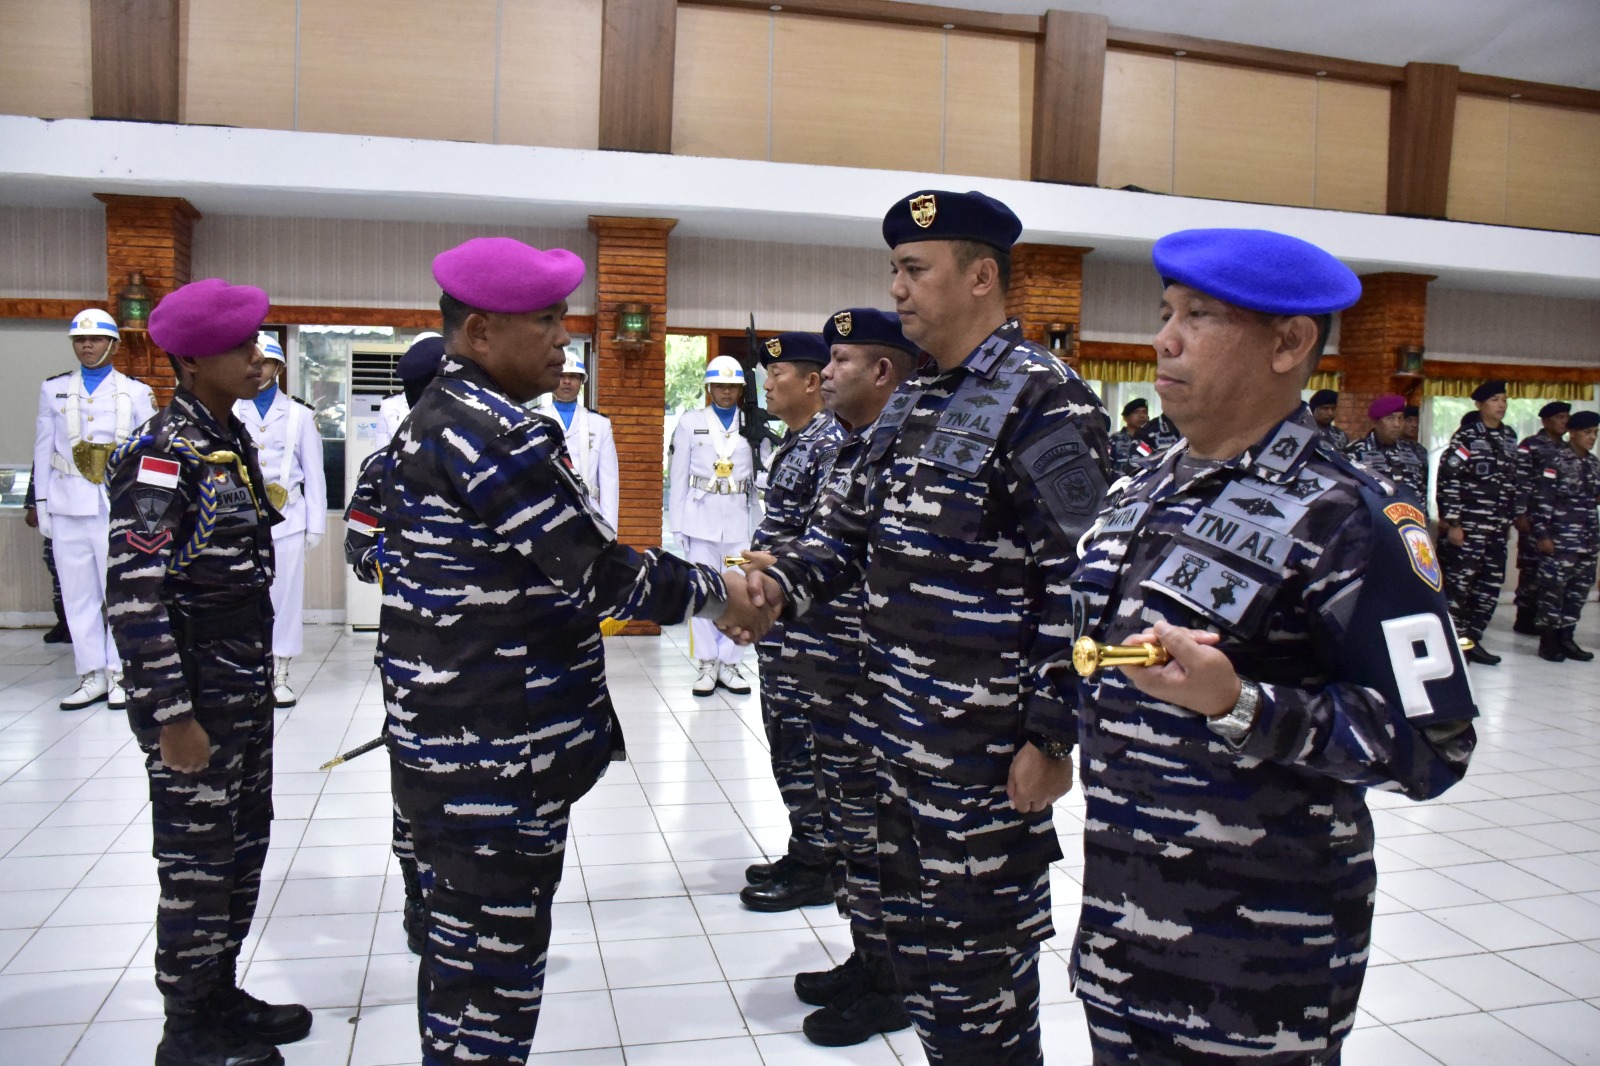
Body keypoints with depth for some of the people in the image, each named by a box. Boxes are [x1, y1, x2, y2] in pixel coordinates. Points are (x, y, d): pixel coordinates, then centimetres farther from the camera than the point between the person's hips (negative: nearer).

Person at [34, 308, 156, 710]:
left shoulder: (136, 391, 7)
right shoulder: (53, 389, 12)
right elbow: (43, 449, 12)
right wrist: (42, 504, 7)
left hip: (119, 507, -2)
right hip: (67, 508, 2)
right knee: (78, 594, 4)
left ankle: (120, 675, 7)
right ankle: (92, 675, 11)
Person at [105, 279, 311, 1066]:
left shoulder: (232, 440, 9)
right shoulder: (162, 455, -17)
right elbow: (134, 596, -21)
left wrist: (257, 680, 17)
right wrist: (171, 716, -21)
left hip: (246, 686, 9)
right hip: (193, 698, -8)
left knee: (243, 846, 18)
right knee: (197, 861, 4)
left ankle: (221, 996, 35)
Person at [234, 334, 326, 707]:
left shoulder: (299, 414, 6)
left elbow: (313, 473, 6)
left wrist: (316, 523, 2)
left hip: (286, 517, 0)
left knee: (285, 596, 3)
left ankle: (280, 677, 12)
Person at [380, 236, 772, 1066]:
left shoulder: (431, 421, 12)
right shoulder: (500, 433, -20)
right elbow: (600, 571, -21)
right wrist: (714, 591, -7)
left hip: (441, 741, 10)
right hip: (499, 755, -10)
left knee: (458, 950, 22)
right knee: (494, 965, 3)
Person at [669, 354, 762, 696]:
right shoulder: (690, 422, 5)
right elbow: (678, 476, 5)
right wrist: (677, 523, 1)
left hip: (741, 519, 1)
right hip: (701, 518, 0)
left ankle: (729, 664, 14)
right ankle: (707, 664, 12)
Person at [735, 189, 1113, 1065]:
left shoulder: (1045, 403, -14)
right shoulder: (909, 406, 13)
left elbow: (1077, 587, -17)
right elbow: (852, 524, 17)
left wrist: (1050, 737, -17)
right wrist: (779, 583, -1)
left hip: (984, 748, -8)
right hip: (899, 730, 9)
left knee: (976, 958, 6)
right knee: (912, 931, 21)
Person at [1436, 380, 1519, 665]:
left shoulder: (1509, 437, 14)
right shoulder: (1466, 437, -7)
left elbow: (1512, 480, 20)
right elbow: (1447, 480, -11)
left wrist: (1509, 518, 18)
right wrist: (1451, 522, -15)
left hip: (1497, 529, 7)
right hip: (1468, 527, -7)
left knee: (1490, 585, 9)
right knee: (1458, 584, -6)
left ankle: (1472, 639, 20)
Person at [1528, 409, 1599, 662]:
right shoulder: (1556, 460, -8)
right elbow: (1542, 499, -11)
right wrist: (1542, 534, -14)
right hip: (1560, 538, -7)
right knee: (1553, 587, -3)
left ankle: (1566, 637, 18)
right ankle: (1548, 640, 6)